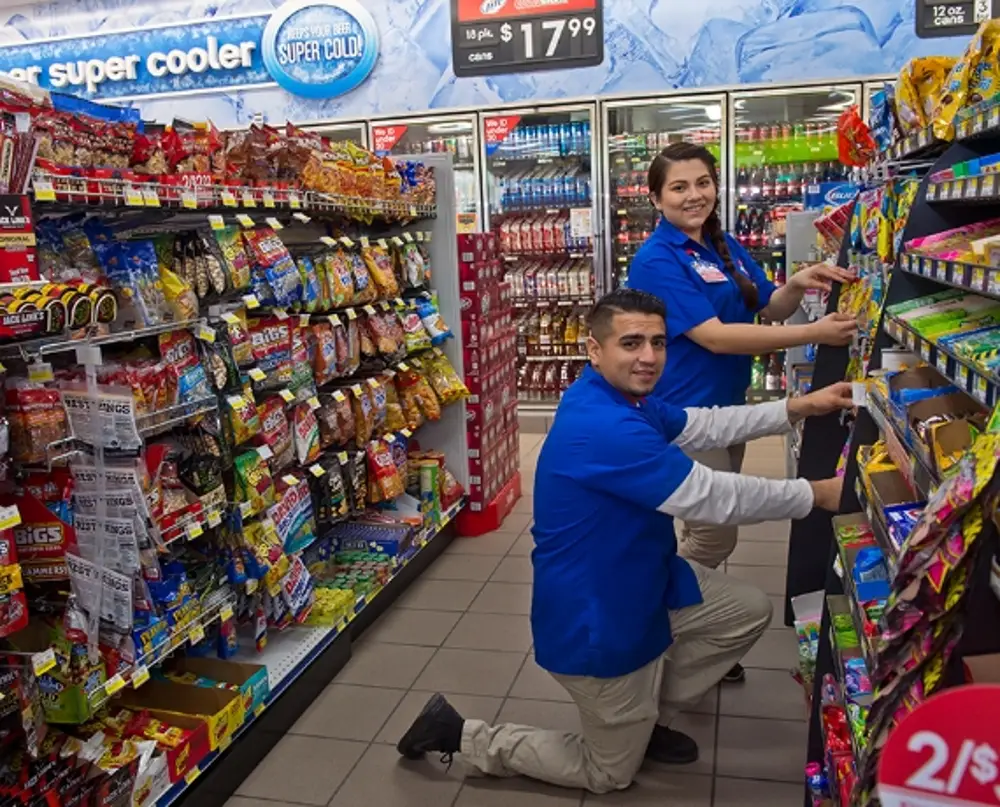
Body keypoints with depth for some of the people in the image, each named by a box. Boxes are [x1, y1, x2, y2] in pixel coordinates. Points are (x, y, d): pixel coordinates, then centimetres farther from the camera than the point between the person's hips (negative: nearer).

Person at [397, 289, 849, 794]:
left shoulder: (623, 398, -1)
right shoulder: (603, 427, -34)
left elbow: (702, 426, 10)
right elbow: (709, 498, -29)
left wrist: (798, 408, 3)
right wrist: (817, 495, -17)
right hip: (596, 621, -9)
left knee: (749, 610, 13)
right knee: (610, 774, 10)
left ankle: (646, 716, 27)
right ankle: (461, 734, 18)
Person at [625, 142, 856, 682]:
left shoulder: (726, 246, 6)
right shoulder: (656, 260, -19)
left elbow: (769, 309, 14)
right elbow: (714, 336, -25)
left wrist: (796, 285, -10)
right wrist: (814, 334, -26)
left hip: (728, 404, 8)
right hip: (686, 413, -8)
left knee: (708, 529, 17)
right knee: (716, 534, -4)